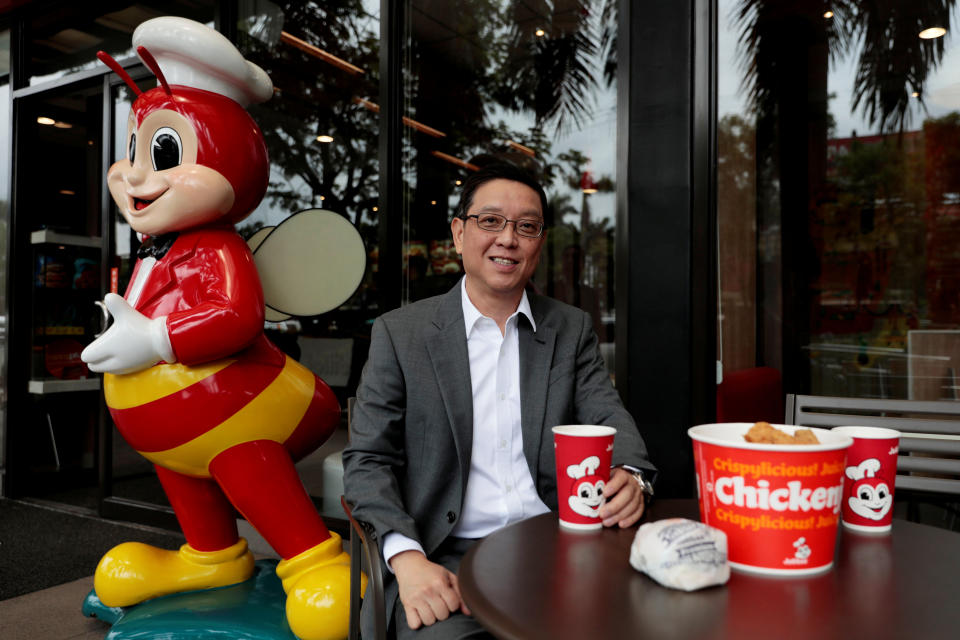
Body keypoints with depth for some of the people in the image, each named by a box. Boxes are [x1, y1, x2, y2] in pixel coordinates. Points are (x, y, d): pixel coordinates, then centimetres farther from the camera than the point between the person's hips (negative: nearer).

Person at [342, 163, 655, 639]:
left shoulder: (572, 328, 10)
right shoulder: (399, 332, 1)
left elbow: (608, 417, 3)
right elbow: (367, 460, -2)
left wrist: (629, 477, -21)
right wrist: (407, 558, -18)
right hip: (444, 560, -2)